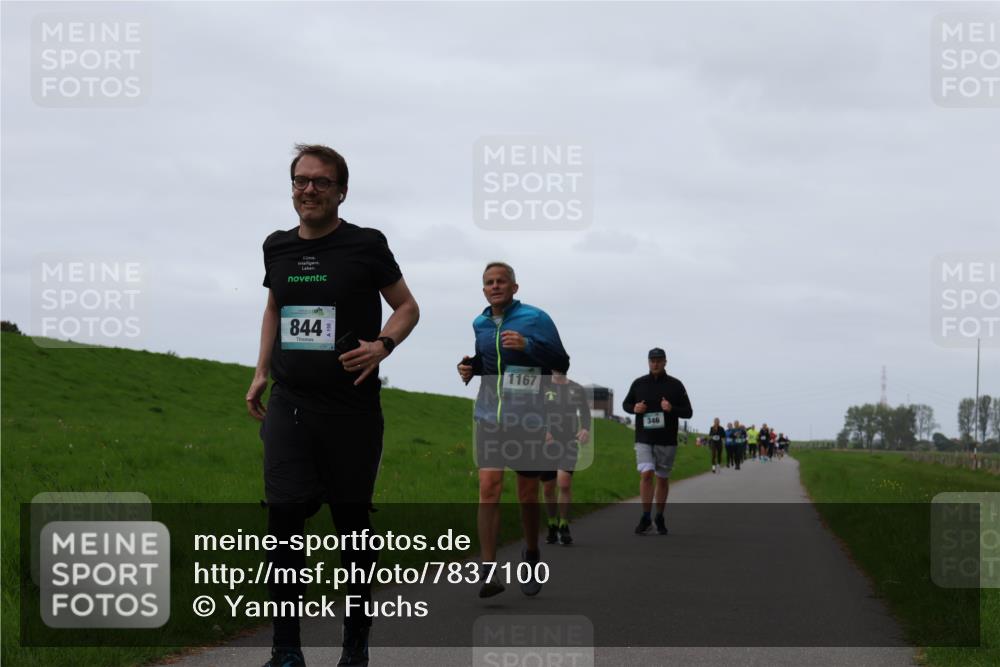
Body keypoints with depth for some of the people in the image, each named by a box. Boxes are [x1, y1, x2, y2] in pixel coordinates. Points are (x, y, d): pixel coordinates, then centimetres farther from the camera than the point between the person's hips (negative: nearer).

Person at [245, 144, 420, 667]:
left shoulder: (366, 245, -3)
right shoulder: (277, 247, 9)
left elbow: (406, 306, 5)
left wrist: (383, 344, -14)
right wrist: (261, 373, 18)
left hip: (351, 409, -3)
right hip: (288, 407, 3)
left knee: (352, 522, 5)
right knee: (283, 517, -8)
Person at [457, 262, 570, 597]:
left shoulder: (536, 318, -4)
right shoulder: (480, 324, 11)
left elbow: (561, 363, -7)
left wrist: (527, 345, -21)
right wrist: (470, 368, 6)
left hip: (528, 419, -3)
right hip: (489, 417, 3)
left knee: (528, 494, 8)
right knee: (488, 487, -13)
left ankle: (531, 555, 33)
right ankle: (489, 573, -15)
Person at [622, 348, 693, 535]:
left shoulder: (675, 385, 1)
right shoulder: (639, 384, 5)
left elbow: (688, 412, 2)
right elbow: (626, 404, 17)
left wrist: (671, 409, -18)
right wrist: (634, 408, -6)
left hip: (667, 441, 0)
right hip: (644, 439, 0)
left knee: (663, 478, 8)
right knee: (646, 474, -15)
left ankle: (660, 518, 20)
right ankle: (645, 517, -9)